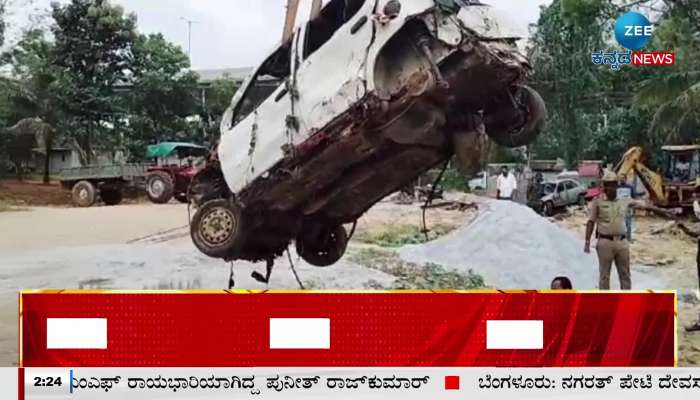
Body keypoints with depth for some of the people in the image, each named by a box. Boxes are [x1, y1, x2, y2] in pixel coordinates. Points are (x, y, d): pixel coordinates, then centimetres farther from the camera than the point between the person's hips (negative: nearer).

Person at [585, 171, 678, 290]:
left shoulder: (624, 201, 8)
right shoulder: (598, 202, -2)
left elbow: (644, 205, 16)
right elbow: (591, 222, -3)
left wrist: (663, 211, 17)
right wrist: (587, 242, -9)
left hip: (622, 242, 4)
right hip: (605, 242, -4)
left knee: (625, 274, 12)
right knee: (604, 275, 4)